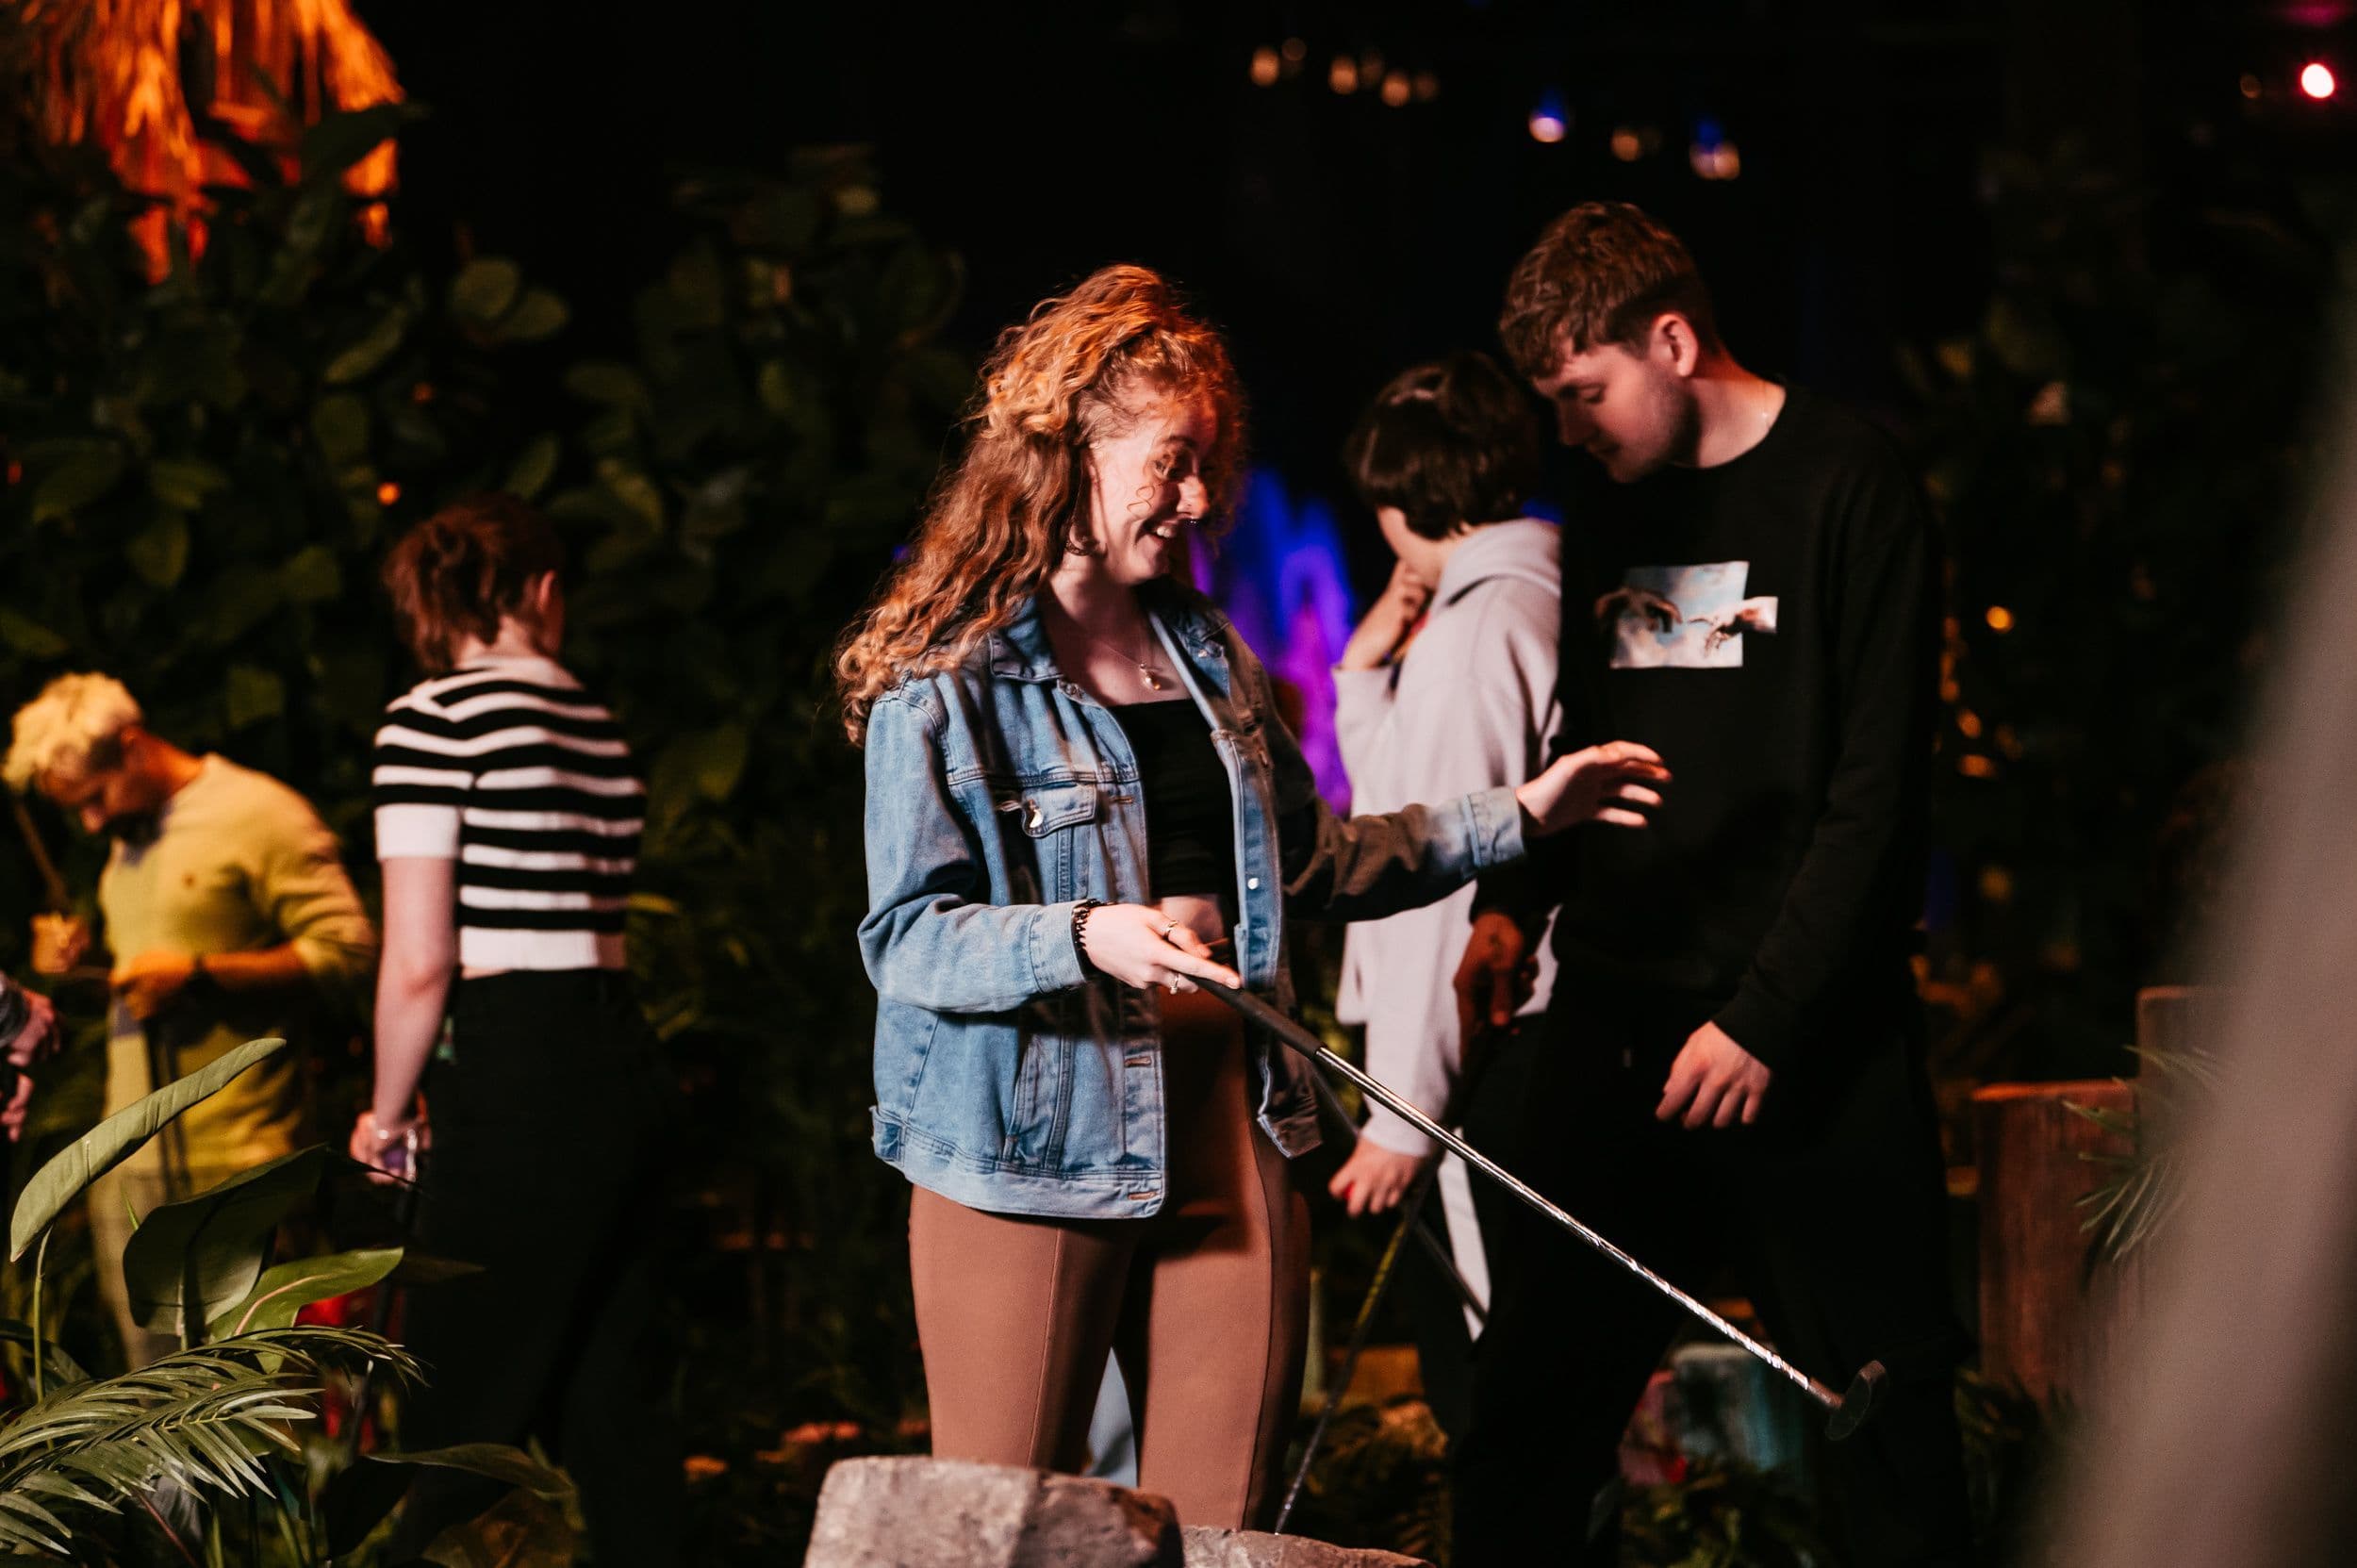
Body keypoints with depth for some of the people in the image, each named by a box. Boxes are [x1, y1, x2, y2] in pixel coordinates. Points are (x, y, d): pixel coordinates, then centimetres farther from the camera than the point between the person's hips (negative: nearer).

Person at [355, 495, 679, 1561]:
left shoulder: (433, 721, -7)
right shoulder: (600, 727, 13)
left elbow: (420, 962, -11)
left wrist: (387, 1114, 3)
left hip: (514, 1078, -7)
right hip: (624, 1063, 7)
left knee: (461, 1421, -3)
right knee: (616, 1401, 10)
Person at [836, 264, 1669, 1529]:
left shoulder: (1208, 656, 16)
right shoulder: (942, 682, -7)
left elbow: (1308, 865, 25)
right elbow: (906, 939, -13)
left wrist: (1517, 815, 23)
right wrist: (1089, 938, -28)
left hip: (1224, 1137, 6)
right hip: (1032, 1147, -6)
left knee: (1218, 1526, 3)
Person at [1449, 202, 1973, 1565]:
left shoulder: (1847, 490, -5)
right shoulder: (1613, 517, 15)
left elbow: (1877, 790, -10)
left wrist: (1763, 1018, -15)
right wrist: (1514, 904, 6)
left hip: (1807, 1042, -6)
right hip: (1617, 1029, 6)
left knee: (1885, 1425, -2)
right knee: (1528, 1415, 2)